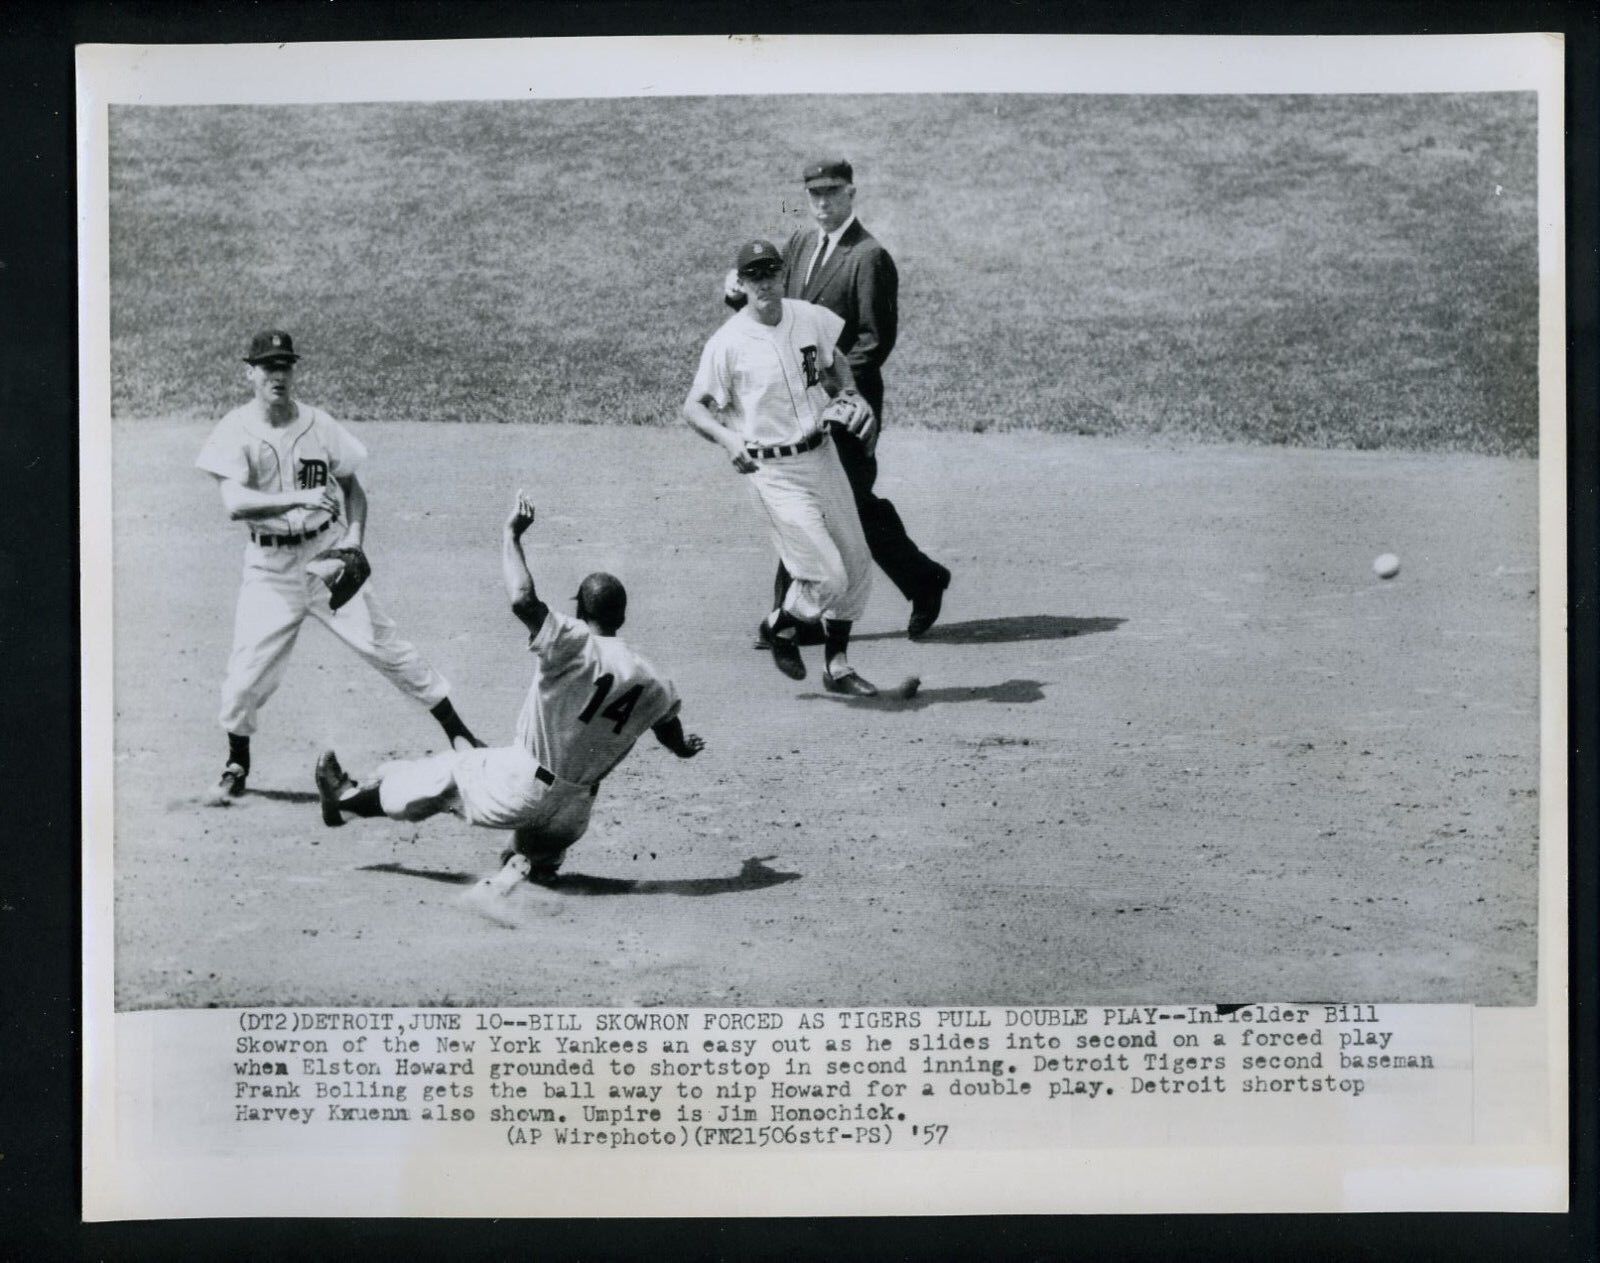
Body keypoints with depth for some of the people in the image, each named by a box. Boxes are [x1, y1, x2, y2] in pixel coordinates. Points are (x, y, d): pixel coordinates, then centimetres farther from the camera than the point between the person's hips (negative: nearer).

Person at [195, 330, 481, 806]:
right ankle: (236, 767, 22)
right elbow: (235, 503, -24)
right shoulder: (235, 431, -9)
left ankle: (460, 736, 8)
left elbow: (352, 486, 11)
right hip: (269, 566, -1)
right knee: (247, 669, -3)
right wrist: (300, 499, -37)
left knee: (386, 646, -1)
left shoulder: (319, 424, -2)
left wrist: (355, 535, -8)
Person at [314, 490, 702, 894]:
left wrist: (511, 533, -18)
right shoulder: (651, 681, -2)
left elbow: (522, 599, -32)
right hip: (573, 811, 4)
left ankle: (350, 799, 36)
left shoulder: (574, 644, -19)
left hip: (521, 791, -4)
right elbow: (673, 739, 12)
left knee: (446, 772, 22)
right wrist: (686, 748, 38)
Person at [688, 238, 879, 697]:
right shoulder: (728, 342, -13)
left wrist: (849, 394, 2)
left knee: (856, 565, 9)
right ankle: (777, 627, 21)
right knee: (827, 576, -10)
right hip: (775, 471, -6)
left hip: (823, 456, 6)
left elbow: (836, 360, 22)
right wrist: (728, 437, -27)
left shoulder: (811, 318, 2)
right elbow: (693, 407, -9)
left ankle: (837, 666, 25)